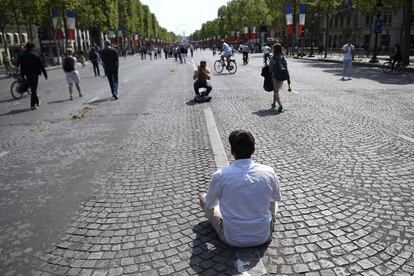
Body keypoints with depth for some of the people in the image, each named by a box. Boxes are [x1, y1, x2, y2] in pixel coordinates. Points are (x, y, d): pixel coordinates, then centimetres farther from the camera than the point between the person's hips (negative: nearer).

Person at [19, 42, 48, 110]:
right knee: (34, 89, -1)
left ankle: (37, 102, 27)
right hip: (35, 74, -4)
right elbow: (41, 65, -7)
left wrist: (22, 76, 11)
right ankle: (33, 105, -3)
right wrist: (45, 74, 0)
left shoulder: (22, 56, 2)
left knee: (33, 89, 17)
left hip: (27, 75, 4)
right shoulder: (35, 55, -9)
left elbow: (22, 67, 5)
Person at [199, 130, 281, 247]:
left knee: (203, 197, 20)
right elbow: (276, 199, 8)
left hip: (232, 240, -1)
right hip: (263, 237, 2)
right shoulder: (268, 172, -13)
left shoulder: (220, 175, -19)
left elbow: (210, 204, 0)